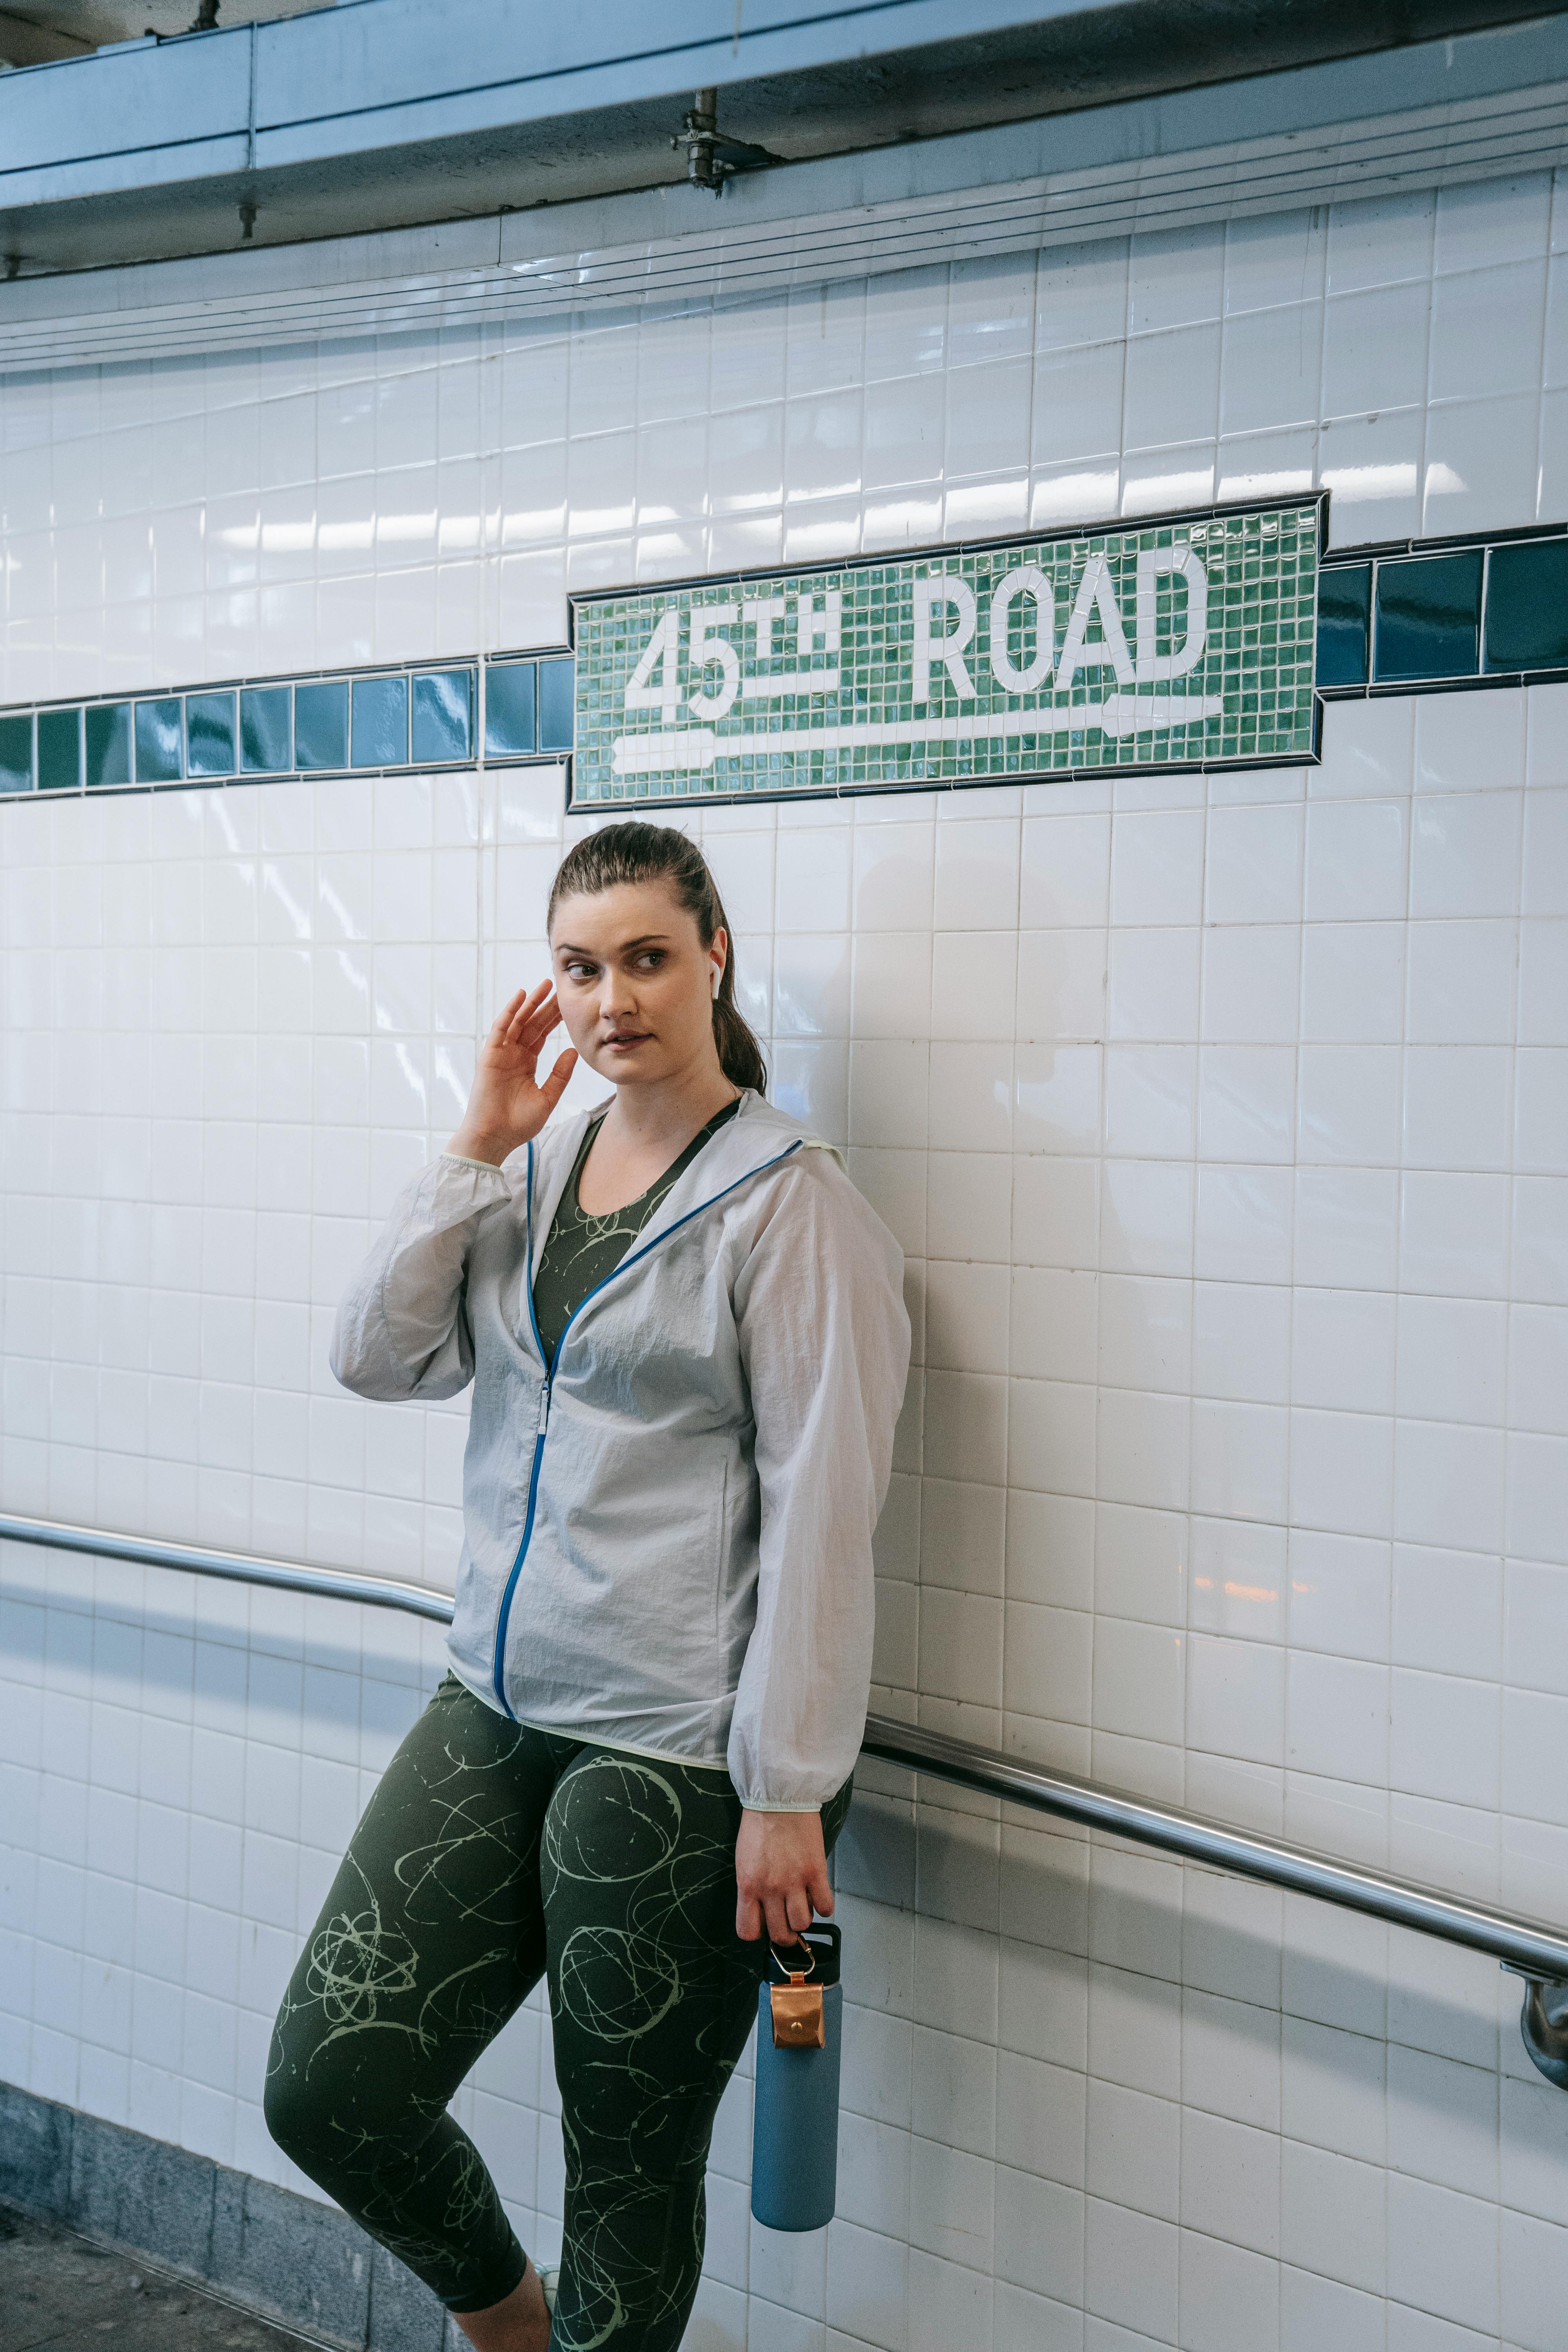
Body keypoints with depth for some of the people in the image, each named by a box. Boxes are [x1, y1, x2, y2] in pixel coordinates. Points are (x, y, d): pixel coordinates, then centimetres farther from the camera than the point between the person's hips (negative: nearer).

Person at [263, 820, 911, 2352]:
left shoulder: (790, 1203, -10)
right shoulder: (534, 1168, 10)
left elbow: (821, 1506, -13)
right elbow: (375, 1356, 3)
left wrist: (786, 1792, -15)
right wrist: (472, 1152, -5)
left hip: (678, 1752, -6)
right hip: (495, 1710, 6)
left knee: (630, 2170, 8)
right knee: (325, 2090, 3)